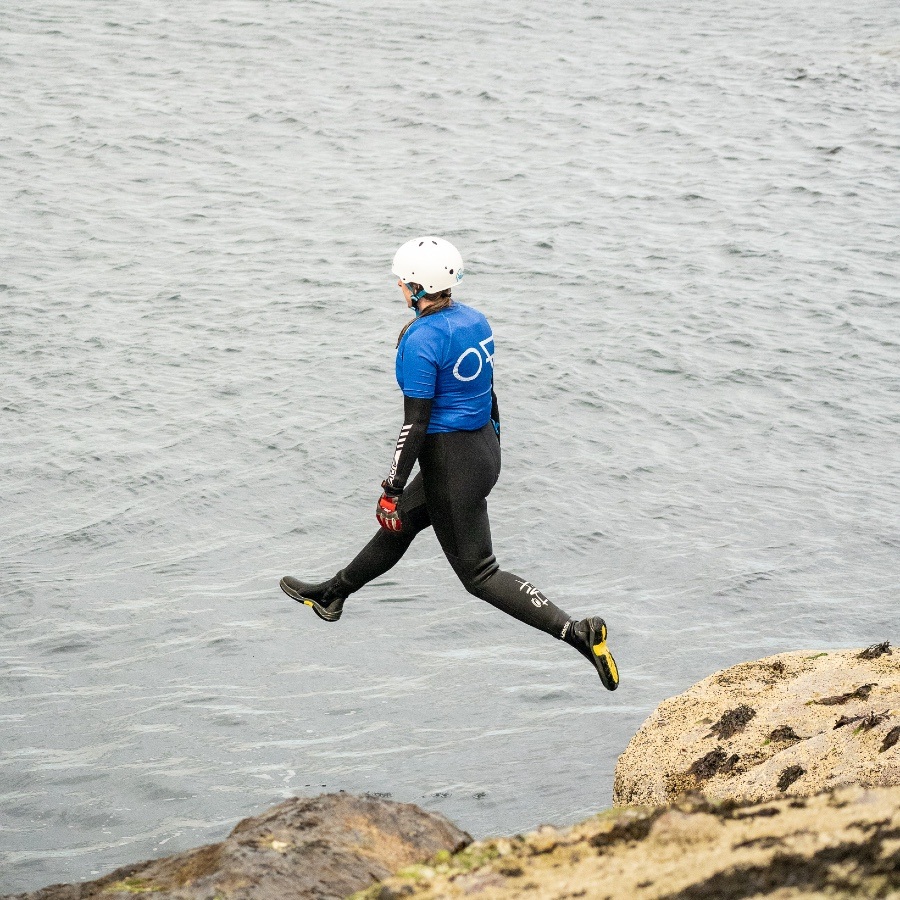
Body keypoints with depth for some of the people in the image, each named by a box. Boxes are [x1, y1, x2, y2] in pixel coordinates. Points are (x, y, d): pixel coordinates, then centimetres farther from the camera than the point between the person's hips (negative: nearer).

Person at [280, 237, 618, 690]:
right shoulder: (474, 320, 3)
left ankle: (579, 632, -10)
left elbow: (415, 424, -21)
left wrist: (391, 490, -14)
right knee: (398, 526, 26)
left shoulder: (420, 339, -21)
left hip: (450, 463, -9)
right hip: (485, 449, 9)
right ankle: (331, 594, 45)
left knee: (479, 575, -1)